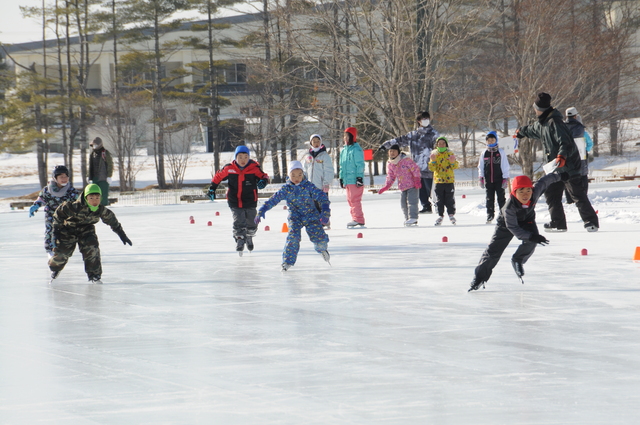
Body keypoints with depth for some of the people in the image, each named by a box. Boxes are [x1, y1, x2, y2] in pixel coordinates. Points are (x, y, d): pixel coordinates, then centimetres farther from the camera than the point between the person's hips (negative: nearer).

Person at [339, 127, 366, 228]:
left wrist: (359, 177, -16)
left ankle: (358, 219, -11)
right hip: (347, 180, 9)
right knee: (350, 200, 9)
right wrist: (341, 178, 20)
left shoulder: (356, 149, -9)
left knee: (355, 200, -12)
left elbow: (360, 165, -12)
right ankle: (355, 219, 13)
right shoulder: (344, 150, 17)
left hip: (355, 180, -9)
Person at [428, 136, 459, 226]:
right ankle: (440, 215, 9)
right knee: (439, 199, 2)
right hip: (438, 180, 1)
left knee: (450, 198, -1)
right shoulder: (434, 154, 5)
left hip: (449, 180, -1)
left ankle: (451, 214, 8)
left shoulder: (450, 154, 3)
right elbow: (432, 168, -1)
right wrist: (433, 161, -21)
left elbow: (456, 166, -2)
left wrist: (453, 162, -24)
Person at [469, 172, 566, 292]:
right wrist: (531, 236, -45)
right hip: (507, 222, -4)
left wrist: (559, 176, 6)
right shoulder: (509, 207, -41)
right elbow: (512, 228, -36)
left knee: (531, 243, -23)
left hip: (527, 220, 4)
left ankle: (518, 260, 7)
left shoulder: (535, 192, -32)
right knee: (494, 249, -7)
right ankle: (480, 277, 5)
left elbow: (544, 181, -11)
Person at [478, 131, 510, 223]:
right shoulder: (484, 153, 8)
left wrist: (506, 179, -6)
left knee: (501, 198, -3)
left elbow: (505, 166, 0)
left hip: (499, 180, -3)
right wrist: (481, 178, 5)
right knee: (489, 199, 8)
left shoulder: (501, 152, -1)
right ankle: (490, 215, 16)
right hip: (488, 181, 3)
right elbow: (480, 167, 13)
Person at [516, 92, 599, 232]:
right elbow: (533, 130, 39)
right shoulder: (543, 123, 14)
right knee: (551, 194, 8)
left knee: (578, 195, -10)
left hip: (568, 165, -10)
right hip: (556, 168, 10)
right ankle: (558, 223, 12)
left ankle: (592, 222, -8)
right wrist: (521, 131, 58)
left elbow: (565, 142, -26)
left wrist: (562, 155, -43)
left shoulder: (555, 123, -18)